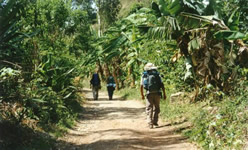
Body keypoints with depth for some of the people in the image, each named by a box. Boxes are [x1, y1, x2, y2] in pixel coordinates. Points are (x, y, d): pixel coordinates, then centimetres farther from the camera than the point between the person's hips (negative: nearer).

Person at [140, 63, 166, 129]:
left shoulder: (144, 75, 5)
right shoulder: (157, 74, 5)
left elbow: (141, 86, 4)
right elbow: (162, 85, 0)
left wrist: (142, 95, 17)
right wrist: (164, 94, 6)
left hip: (149, 94, -1)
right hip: (157, 93, 1)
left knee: (149, 109, 4)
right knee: (156, 108, 17)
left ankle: (150, 123, -4)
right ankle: (155, 121, 16)